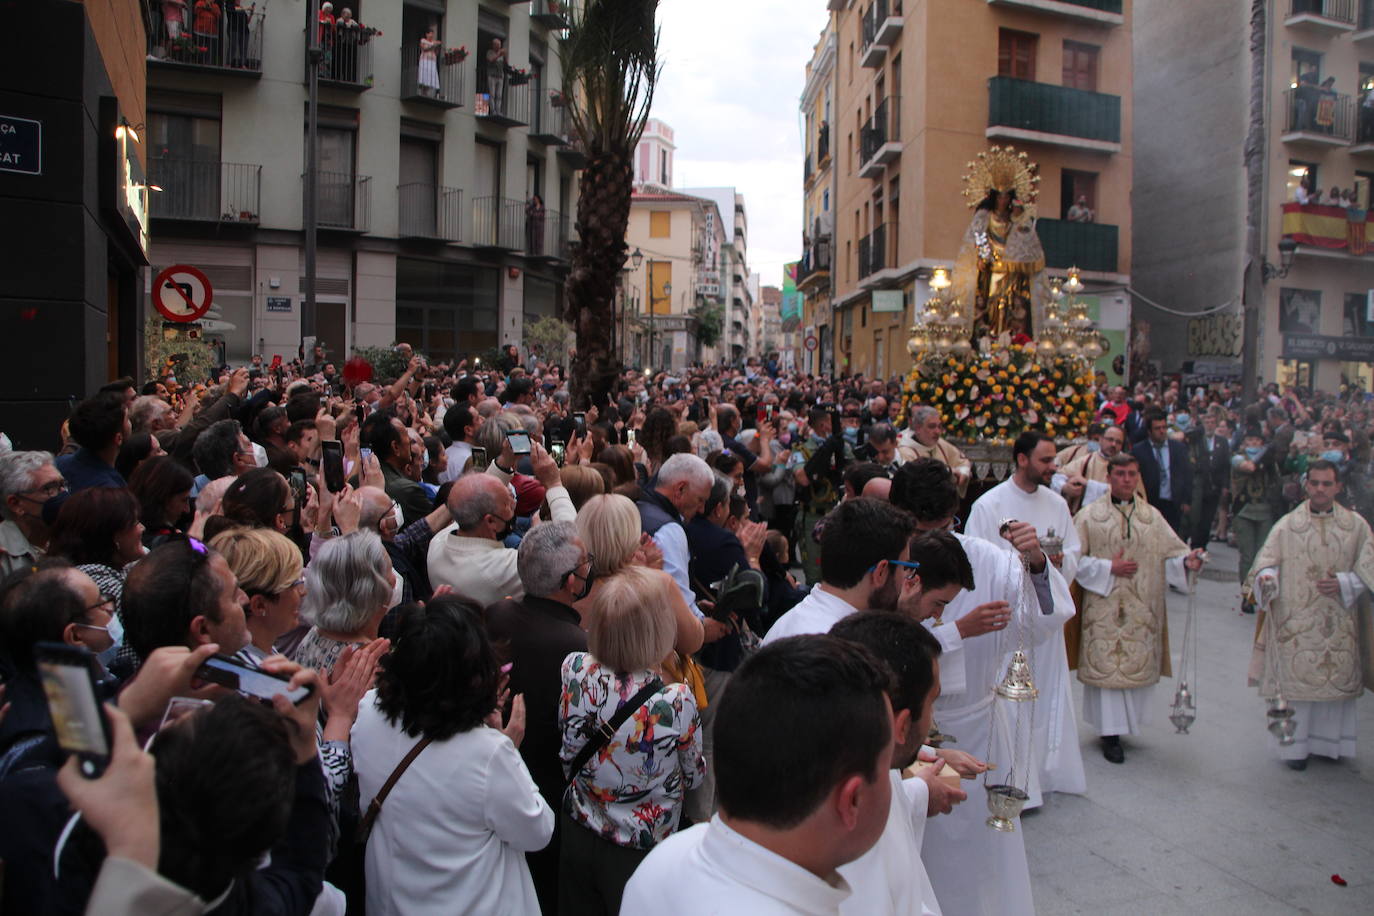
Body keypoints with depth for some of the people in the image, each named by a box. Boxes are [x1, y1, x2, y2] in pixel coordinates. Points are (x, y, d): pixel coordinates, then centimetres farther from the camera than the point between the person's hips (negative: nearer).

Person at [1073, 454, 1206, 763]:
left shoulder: (1152, 516, 9)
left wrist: (1186, 561, -18)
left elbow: (1170, 552, 3)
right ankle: (1111, 732, 8)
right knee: (1107, 665, -2)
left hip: (1142, 610, 3)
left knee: (1138, 665, 6)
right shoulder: (1090, 514, 0)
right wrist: (1109, 568, -12)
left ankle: (1127, 721, 25)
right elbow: (1075, 558, -3)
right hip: (1104, 607, -3)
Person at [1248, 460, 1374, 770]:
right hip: (1295, 621, -1)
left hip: (1339, 624, 2)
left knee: (1338, 681, 8)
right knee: (1295, 683, 1)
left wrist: (1343, 583, -14)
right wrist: (1267, 578, -24)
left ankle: (1330, 741, 25)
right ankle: (1296, 745, 14)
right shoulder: (1286, 525, 1)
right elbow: (1265, 563, -3)